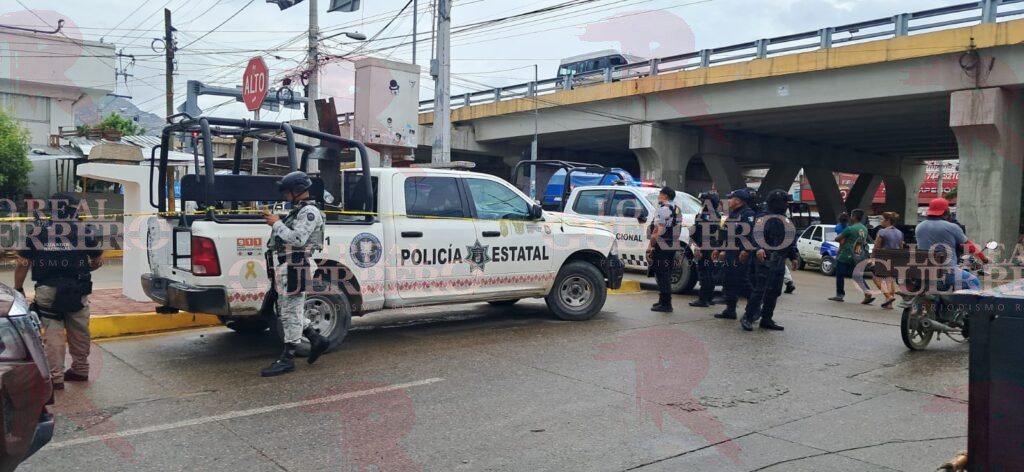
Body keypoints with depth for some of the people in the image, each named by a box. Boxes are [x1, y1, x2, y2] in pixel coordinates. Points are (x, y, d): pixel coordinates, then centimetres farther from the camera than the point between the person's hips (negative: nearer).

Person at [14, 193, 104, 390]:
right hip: (76, 290, 0)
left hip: (47, 290, 0)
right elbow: (98, 260, 6)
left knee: (52, 334, 5)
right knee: (78, 333, 14)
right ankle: (80, 370, 27)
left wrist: (18, 288, 15)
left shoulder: (37, 231, 4)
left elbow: (23, 263, 3)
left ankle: (56, 377, 4)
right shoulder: (84, 230, 2)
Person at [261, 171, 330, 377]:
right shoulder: (299, 210, 19)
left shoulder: (309, 212, -12)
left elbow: (297, 239, -22)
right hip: (288, 266, 10)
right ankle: (316, 340, 24)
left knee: (291, 311, -5)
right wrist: (275, 222, 7)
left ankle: (287, 359, 1)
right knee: (288, 310, 15)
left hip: (296, 267, -10)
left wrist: (277, 224, -13)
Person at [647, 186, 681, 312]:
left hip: (662, 247, -9)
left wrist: (650, 246, -17)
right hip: (673, 247, 9)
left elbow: (658, 230, -21)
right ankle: (664, 301, 25)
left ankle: (665, 304, -4)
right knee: (666, 275, 16)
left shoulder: (663, 209, -14)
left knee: (662, 275, -5)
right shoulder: (677, 209, 16)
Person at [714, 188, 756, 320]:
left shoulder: (748, 214, -11)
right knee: (729, 282, 10)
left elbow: (751, 233, -22)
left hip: (741, 255, -10)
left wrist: (746, 250, -27)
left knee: (744, 282, -7)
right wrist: (720, 249, 25)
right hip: (730, 254, 10)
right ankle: (730, 310, 16)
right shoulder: (731, 214, 21)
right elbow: (724, 234, 26)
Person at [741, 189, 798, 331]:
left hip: (779, 261, 8)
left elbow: (792, 240, 26)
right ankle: (747, 317, -6)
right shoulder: (763, 218, -6)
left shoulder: (786, 221, 20)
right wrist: (758, 249, -34)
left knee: (774, 291, 9)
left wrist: (793, 257, 20)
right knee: (760, 289, -11)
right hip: (765, 260, -8)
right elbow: (757, 235, -18)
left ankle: (767, 319, 16)